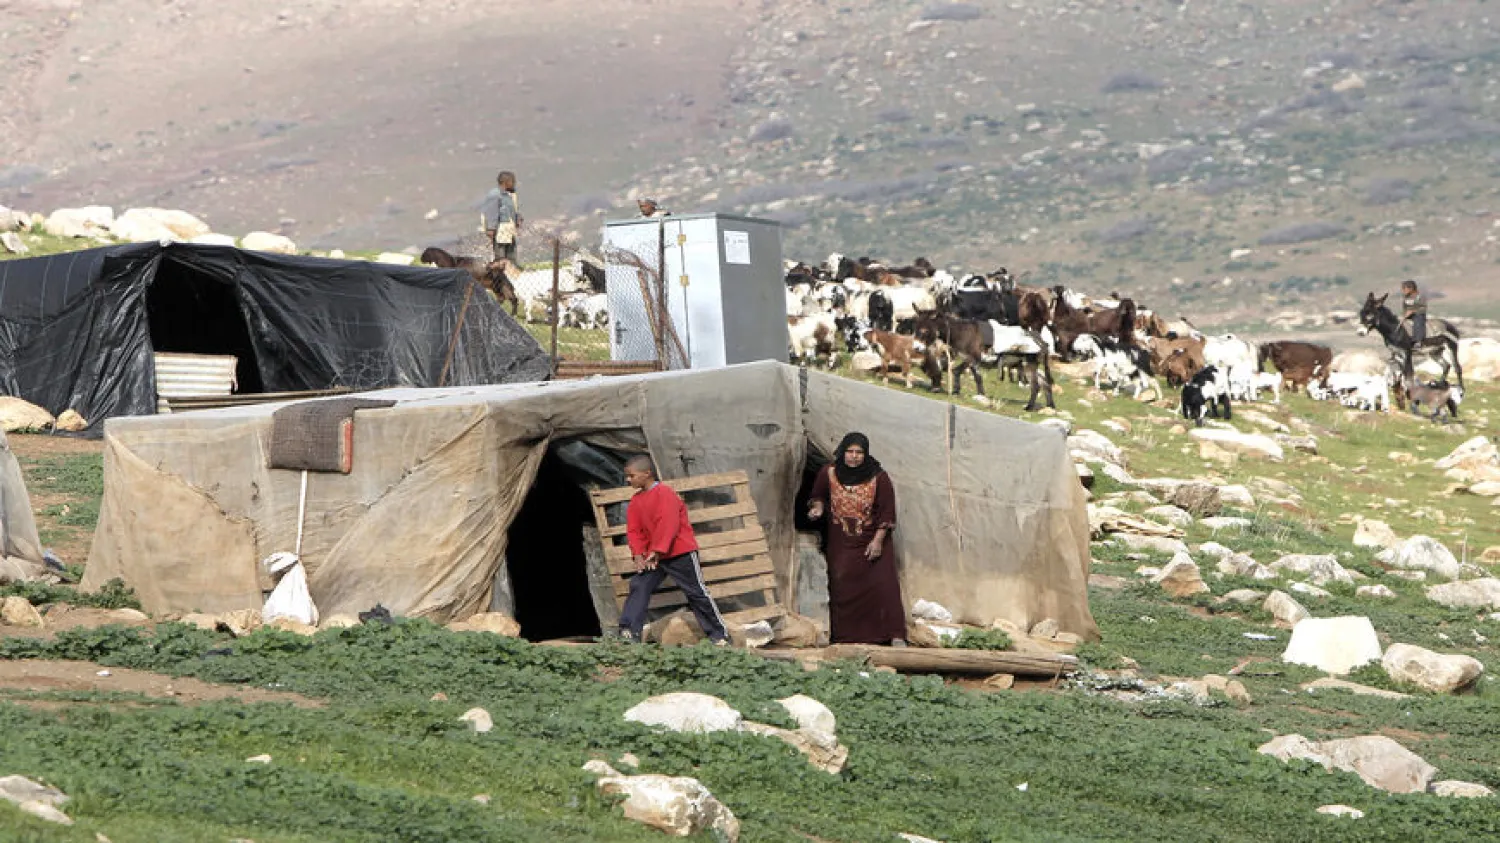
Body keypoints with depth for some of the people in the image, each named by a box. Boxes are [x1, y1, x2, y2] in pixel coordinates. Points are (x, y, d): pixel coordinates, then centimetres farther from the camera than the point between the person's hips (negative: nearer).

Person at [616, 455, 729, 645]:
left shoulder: (664, 493, -16)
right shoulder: (636, 500, 7)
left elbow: (668, 525, -24)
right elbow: (633, 530, 6)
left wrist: (656, 552, -27)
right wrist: (638, 554, -8)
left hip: (680, 553, -7)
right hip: (652, 556, 7)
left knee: (696, 592, -3)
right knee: (639, 587, -6)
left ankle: (720, 635, 4)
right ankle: (629, 632, -8)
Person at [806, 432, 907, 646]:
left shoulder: (878, 478, -9)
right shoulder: (828, 475, -4)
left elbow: (887, 512, -5)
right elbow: (818, 496, 14)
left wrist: (878, 540, -11)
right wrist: (817, 507, -9)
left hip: (872, 542, -2)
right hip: (841, 545, 2)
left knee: (883, 586, -10)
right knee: (842, 588, -1)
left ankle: (895, 636, -8)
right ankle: (844, 636, 9)